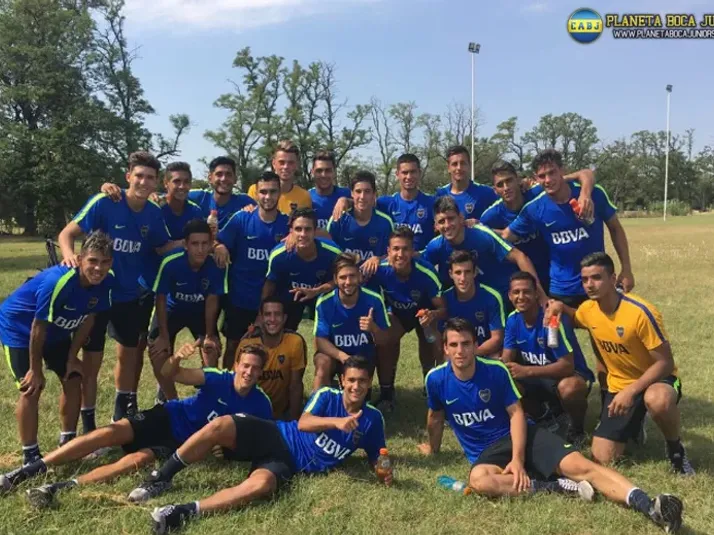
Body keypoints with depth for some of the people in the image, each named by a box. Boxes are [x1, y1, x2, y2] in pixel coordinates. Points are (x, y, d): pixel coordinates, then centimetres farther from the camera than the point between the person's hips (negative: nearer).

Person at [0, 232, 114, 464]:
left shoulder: (106, 282, -21)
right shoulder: (57, 281, -39)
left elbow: (87, 319, -6)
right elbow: (38, 328, -27)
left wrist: (72, 356, -2)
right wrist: (35, 369, -16)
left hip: (56, 331, 6)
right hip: (19, 328, -6)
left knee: (73, 380, 4)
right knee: (32, 389, -12)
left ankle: (68, 442, 21)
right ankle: (30, 455, 3)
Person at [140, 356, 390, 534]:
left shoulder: (372, 419, 3)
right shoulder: (327, 395, -1)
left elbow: (376, 456, 12)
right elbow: (303, 423, -16)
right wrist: (336, 422, -30)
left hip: (290, 463, 0)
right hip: (275, 437, 1)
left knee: (261, 485, -37)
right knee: (220, 426, -25)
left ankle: (185, 512, -35)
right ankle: (160, 479, -8)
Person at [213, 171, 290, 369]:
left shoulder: (288, 223, -4)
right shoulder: (241, 219, -7)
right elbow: (219, 245, -8)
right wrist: (220, 248, -30)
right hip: (239, 297, 0)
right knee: (233, 345, 13)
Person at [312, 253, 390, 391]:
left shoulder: (374, 300, -18)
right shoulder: (324, 302, -20)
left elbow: (383, 341, -10)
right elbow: (320, 340, -17)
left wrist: (373, 328, -34)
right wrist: (341, 355, -36)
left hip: (364, 354, 1)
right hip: (335, 353, -1)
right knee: (323, 363, -32)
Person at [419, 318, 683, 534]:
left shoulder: (496, 370, -9)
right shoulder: (436, 379, -7)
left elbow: (516, 413, -7)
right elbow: (435, 417, 13)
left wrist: (518, 459, -19)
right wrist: (433, 448, 27)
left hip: (520, 436, 0)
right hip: (485, 452, 0)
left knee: (579, 465, -22)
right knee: (479, 480, -37)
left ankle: (649, 506, -32)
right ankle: (554, 486, -25)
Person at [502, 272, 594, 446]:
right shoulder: (513, 319, -8)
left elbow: (567, 366, -30)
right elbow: (507, 359, -5)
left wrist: (527, 371, -38)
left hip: (570, 375, -6)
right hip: (539, 379, 6)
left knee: (569, 388, -41)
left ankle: (576, 429, -4)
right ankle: (545, 416, 11)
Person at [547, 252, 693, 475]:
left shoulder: (641, 312, -25)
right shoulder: (587, 309, -7)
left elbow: (665, 363, -21)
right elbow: (575, 320, 21)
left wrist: (631, 391, -30)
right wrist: (561, 307, -2)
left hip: (654, 379, -5)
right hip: (617, 385, 5)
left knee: (657, 401, -44)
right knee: (603, 458, -5)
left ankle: (675, 448, -9)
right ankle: (633, 424, 27)